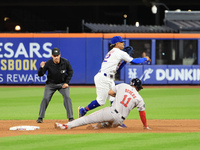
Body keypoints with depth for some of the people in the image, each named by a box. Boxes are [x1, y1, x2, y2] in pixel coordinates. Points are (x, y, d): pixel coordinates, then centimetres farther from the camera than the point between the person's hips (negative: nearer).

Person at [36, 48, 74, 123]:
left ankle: (70, 117, -8)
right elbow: (40, 74, -19)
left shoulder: (65, 62, -16)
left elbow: (70, 72, 1)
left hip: (63, 84, 1)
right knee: (45, 98, -11)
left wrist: (66, 82, -8)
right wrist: (42, 68, -40)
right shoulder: (48, 63, -20)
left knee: (67, 97, -16)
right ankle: (40, 117, 0)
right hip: (51, 84, -1)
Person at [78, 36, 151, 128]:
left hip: (109, 80, 10)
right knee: (101, 101, -7)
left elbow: (117, 68, 26)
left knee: (114, 99, 4)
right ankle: (83, 110, 9)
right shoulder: (118, 53, -7)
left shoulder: (111, 53, 22)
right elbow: (134, 61, -7)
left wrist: (125, 61, 15)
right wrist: (145, 59, 7)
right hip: (103, 78, -10)